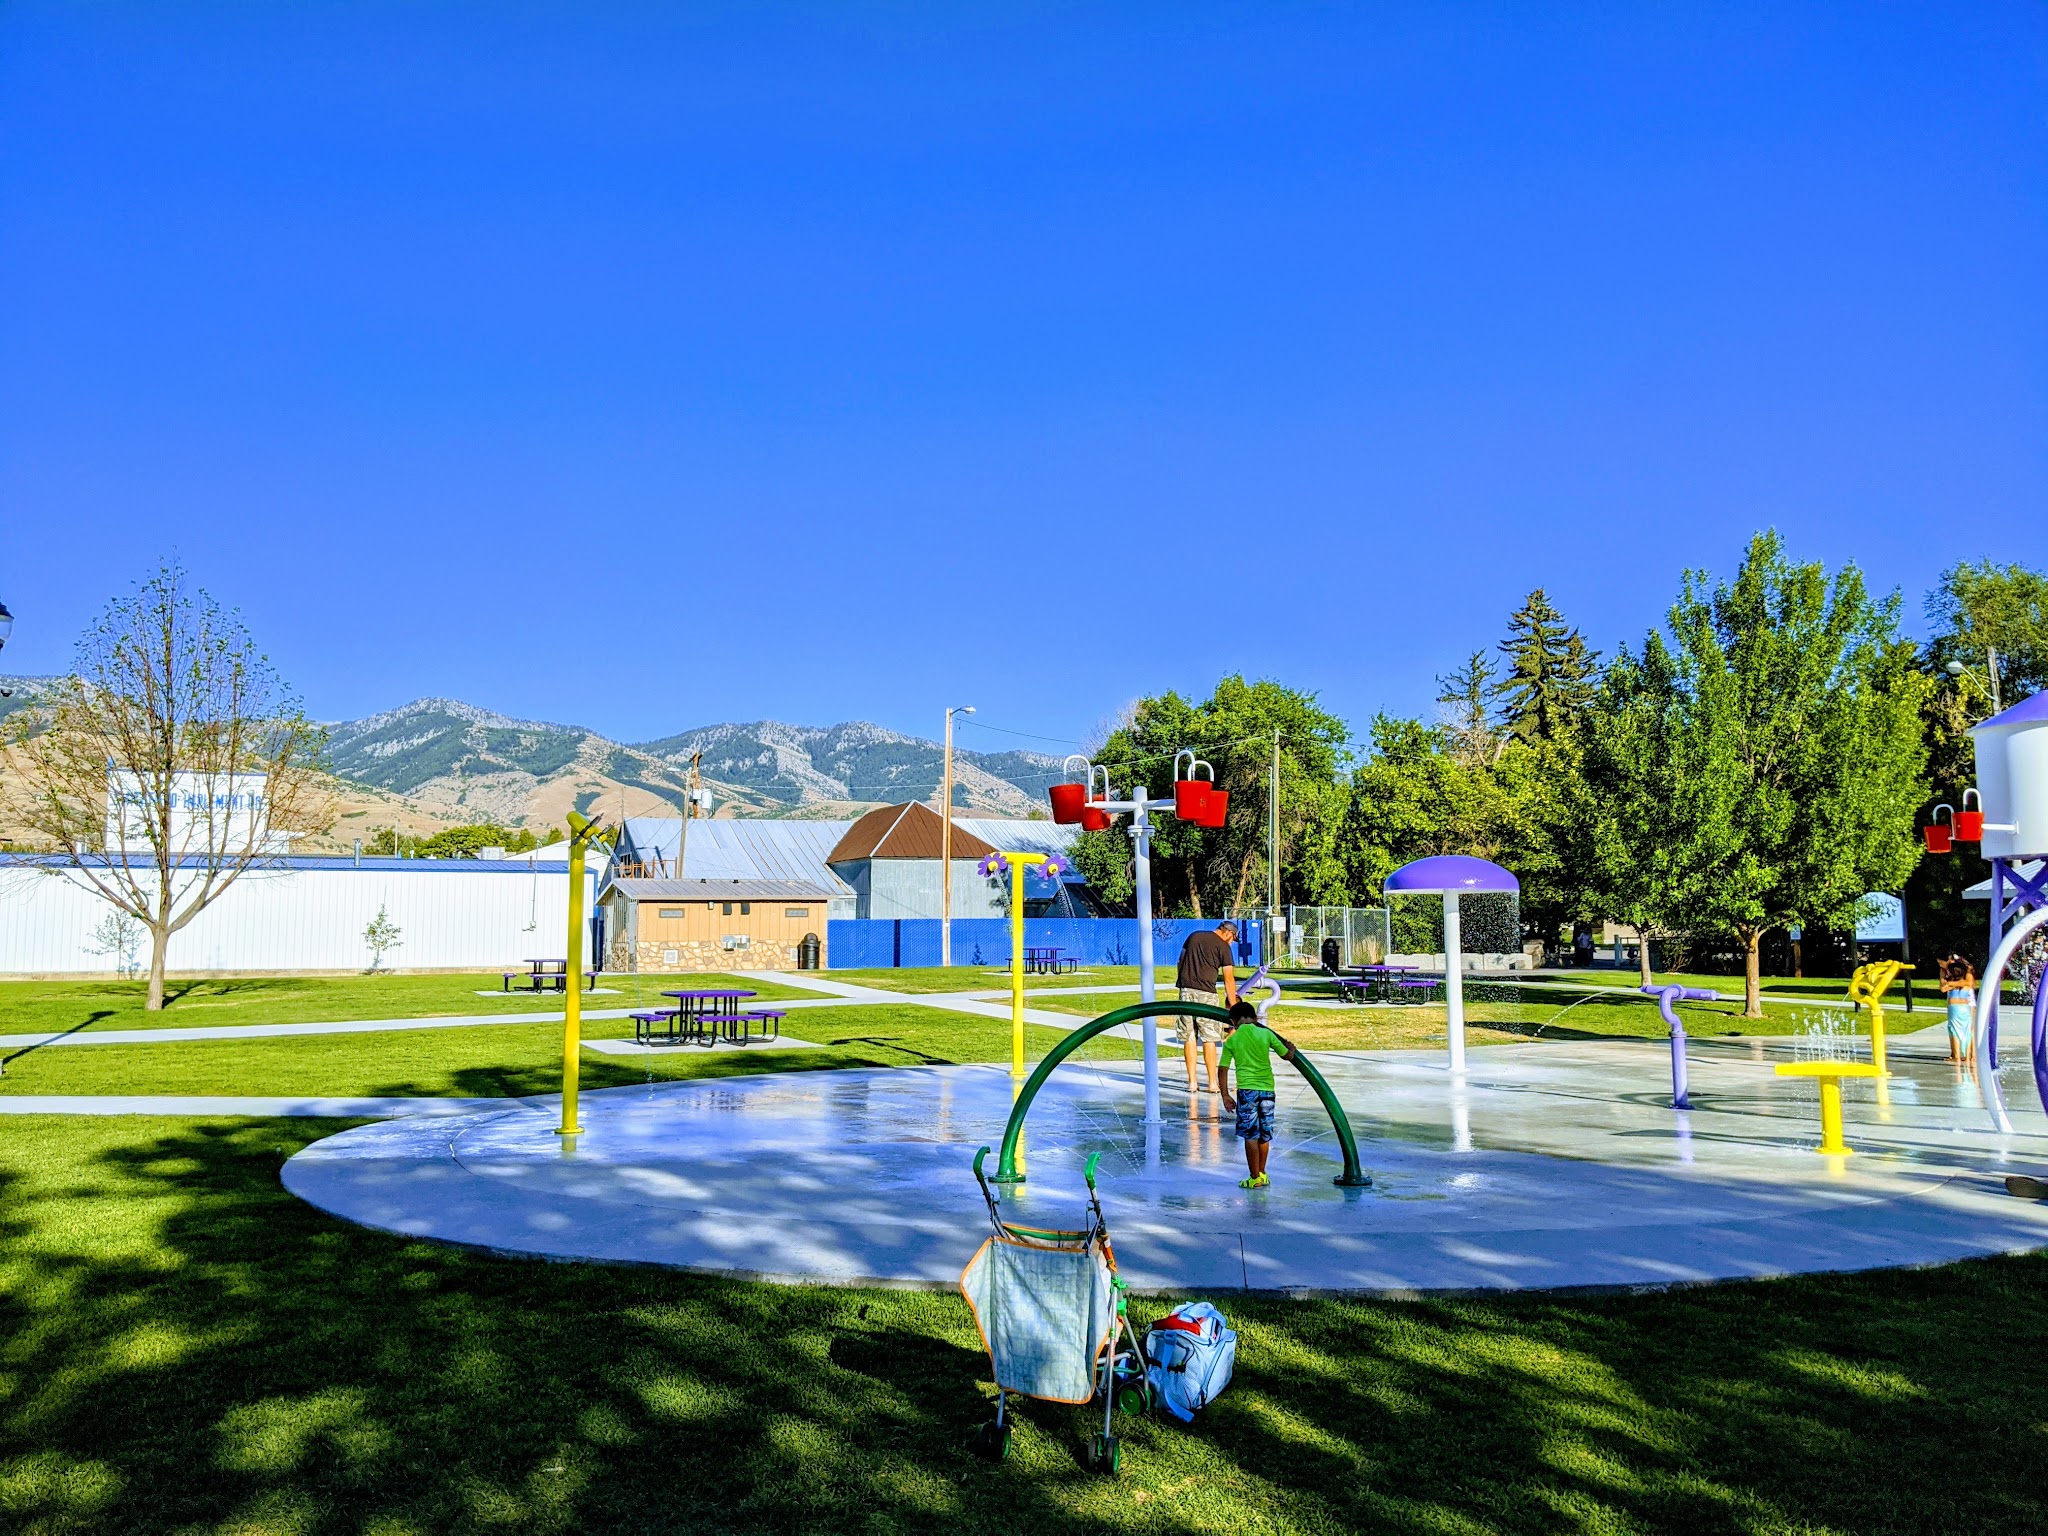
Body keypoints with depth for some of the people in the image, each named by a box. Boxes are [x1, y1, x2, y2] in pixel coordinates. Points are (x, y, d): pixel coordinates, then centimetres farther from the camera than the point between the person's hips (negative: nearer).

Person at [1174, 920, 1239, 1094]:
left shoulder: (1193, 936, 16)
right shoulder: (1223, 946, -1)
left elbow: (1181, 961, 18)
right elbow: (1228, 979, -1)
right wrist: (1233, 1005, 4)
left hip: (1186, 990, 5)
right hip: (1206, 994, -5)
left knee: (1189, 1037, 7)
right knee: (1209, 1038, 2)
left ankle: (1192, 1082, 9)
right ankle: (1213, 1083, 5)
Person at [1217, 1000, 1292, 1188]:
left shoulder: (1231, 1041, 1)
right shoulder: (1266, 1033, 4)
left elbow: (1223, 1069, 1)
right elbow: (1288, 1056, 13)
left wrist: (1225, 1095, 10)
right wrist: (1291, 1047, 36)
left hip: (1246, 1090, -3)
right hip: (1268, 1089, 3)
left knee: (1250, 1136, 2)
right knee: (1264, 1135, 14)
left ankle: (1255, 1178, 4)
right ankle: (1262, 1174, 26)